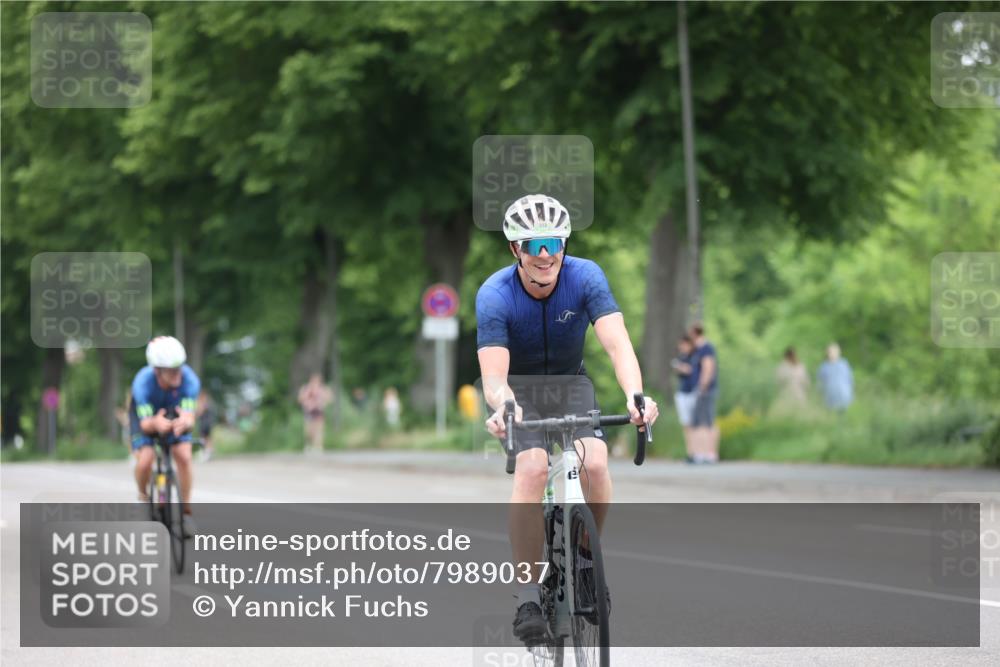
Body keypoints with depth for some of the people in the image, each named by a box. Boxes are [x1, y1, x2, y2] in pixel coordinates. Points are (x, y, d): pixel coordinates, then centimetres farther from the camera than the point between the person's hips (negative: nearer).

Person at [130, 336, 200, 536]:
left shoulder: (190, 380, -34)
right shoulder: (143, 382, -37)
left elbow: (190, 418, -39)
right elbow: (145, 424, -38)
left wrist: (184, 423, -64)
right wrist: (155, 424, -62)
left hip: (176, 414, 1)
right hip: (147, 414, -1)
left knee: (184, 456, -21)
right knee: (145, 461, -22)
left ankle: (186, 511, -3)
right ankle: (143, 496, 11)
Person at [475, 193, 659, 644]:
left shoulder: (585, 277, -22)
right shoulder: (494, 296, -26)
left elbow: (617, 343, -33)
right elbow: (493, 374, -34)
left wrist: (635, 395, -53)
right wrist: (502, 407, -58)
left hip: (569, 382, 2)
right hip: (518, 387, -2)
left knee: (595, 463, -25)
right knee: (532, 467, -28)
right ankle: (528, 594, -20)